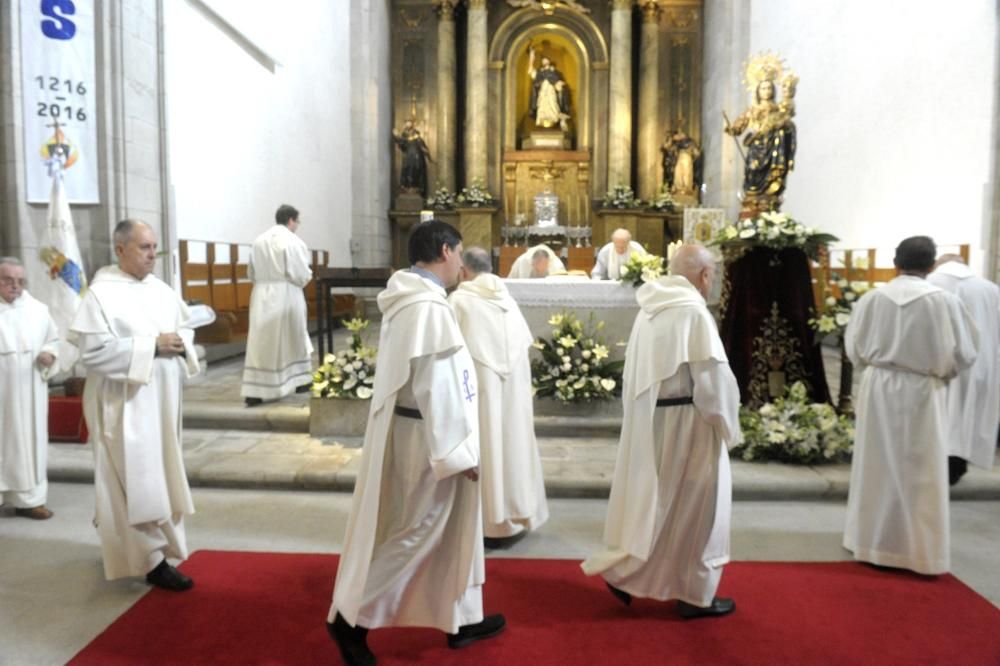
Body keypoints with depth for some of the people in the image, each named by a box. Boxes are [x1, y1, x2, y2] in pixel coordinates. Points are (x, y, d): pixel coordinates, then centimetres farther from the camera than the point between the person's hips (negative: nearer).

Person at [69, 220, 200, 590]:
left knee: (158, 475, 17)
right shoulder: (101, 293, -13)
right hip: (125, 404, -8)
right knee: (140, 480, -3)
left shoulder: (161, 289, 9)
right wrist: (151, 344, -21)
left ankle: (118, 541, 36)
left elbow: (185, 328, 16)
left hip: (161, 399, 8)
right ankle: (153, 560, 7)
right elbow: (92, 351, -20)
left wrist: (180, 341, -8)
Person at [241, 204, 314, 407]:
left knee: (261, 343, 2)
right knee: (295, 338, 13)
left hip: (261, 297, 4)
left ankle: (254, 391, -3)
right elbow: (302, 274, -12)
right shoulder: (293, 241, -10)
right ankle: (301, 380, 26)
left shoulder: (259, 241, 6)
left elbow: (252, 273, 12)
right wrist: (307, 277, 10)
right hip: (286, 296, -4)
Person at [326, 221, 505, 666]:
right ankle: (351, 618, 18)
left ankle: (461, 618, 32)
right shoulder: (428, 308, -23)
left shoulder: (408, 300, 9)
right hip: (426, 439, -10)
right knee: (412, 532, 3)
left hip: (419, 433, 10)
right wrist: (457, 451, -19)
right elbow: (437, 388, -24)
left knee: (449, 526, 18)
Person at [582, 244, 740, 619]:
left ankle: (623, 571, 22)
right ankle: (695, 595, 19)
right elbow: (713, 379, -18)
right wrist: (727, 427, -5)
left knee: (651, 498, 18)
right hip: (684, 423, -7)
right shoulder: (694, 312, -18)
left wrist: (639, 412, 17)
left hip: (647, 418, 7)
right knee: (690, 507, 6)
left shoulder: (649, 309, 7)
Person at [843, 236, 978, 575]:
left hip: (878, 391, 3)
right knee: (921, 474, 7)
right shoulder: (944, 301, -12)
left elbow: (854, 348, 3)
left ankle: (871, 541, 25)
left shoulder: (871, 298, -5)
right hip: (921, 394, -2)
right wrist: (939, 370, 14)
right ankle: (921, 552, 14)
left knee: (877, 467, 14)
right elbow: (963, 353, -5)